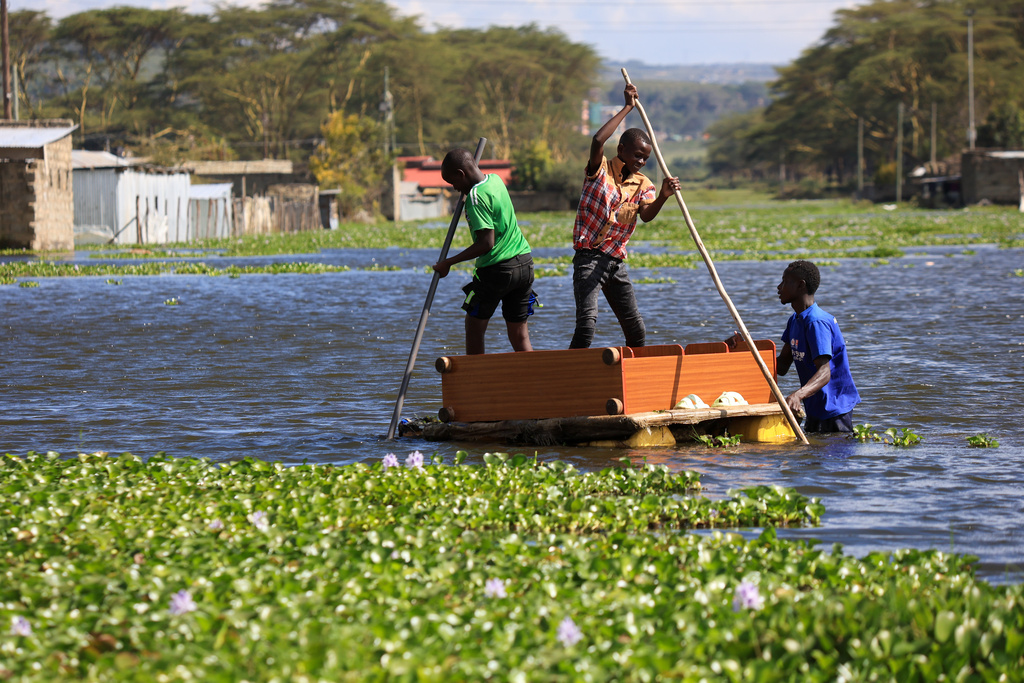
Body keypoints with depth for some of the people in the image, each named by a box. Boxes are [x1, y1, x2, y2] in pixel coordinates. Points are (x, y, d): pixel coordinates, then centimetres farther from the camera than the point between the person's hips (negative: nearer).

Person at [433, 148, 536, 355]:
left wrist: (448, 263, -16)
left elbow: (486, 243, -21)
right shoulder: (496, 180, 9)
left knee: (474, 326, 8)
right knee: (519, 335, 8)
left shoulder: (476, 196, -17)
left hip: (497, 268, -8)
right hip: (524, 264, 8)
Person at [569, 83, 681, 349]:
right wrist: (627, 108, -18)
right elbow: (598, 140, -24)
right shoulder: (601, 170, -3)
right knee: (587, 322, -22)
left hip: (616, 262, 6)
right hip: (589, 258, -6)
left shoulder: (642, 184, 10)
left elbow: (647, 215, -9)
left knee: (636, 331, 7)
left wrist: (663, 196, -30)